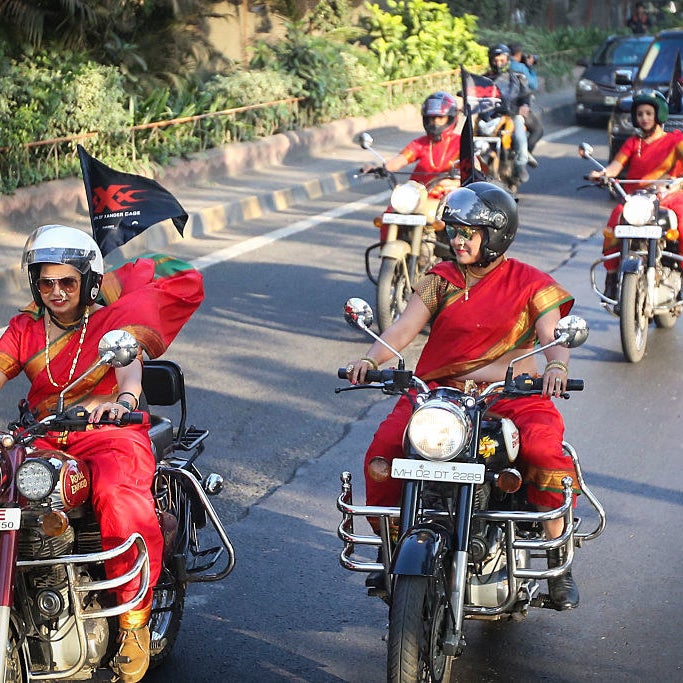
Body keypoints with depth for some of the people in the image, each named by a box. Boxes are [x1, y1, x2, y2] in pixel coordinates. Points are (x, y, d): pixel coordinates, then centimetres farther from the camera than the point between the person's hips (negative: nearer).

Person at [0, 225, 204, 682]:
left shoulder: (113, 317, 4)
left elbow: (130, 364, -15)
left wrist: (123, 398, -40)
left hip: (109, 431, -4)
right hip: (43, 436, 4)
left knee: (120, 497, -34)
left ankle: (134, 616, -23)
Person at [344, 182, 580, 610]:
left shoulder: (529, 282, 5)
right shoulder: (442, 280, 12)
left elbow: (553, 334, -8)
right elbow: (404, 329, 1)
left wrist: (557, 366, -32)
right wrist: (371, 358, -20)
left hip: (511, 392, -2)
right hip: (439, 389, 3)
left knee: (546, 450, -31)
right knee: (385, 447, -21)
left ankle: (558, 562, -14)